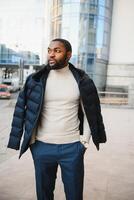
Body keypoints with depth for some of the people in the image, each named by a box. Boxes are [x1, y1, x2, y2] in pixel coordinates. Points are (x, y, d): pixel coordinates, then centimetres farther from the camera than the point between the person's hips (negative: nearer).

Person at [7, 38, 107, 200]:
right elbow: (23, 111, 1)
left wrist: (85, 140, -2)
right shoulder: (36, 80, -2)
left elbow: (90, 112, 3)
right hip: (42, 147, 1)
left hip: (72, 147, 0)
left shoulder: (81, 80, -2)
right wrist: (32, 141, -2)